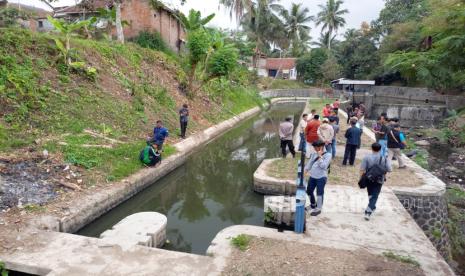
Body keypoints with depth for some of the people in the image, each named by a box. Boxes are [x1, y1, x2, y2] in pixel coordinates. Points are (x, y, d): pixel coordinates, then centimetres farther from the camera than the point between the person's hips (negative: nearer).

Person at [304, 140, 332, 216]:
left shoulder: (328, 155, -10)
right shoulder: (314, 154, 8)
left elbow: (323, 166, -20)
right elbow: (310, 163, 17)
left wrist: (320, 156, -20)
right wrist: (305, 170, 8)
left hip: (321, 177, -7)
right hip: (312, 176, 7)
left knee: (319, 193, 0)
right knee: (309, 191, 16)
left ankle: (318, 209, 14)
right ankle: (313, 204, 40)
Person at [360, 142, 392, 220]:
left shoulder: (367, 157, -11)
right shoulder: (384, 158, -7)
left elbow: (362, 170, -13)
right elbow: (389, 170, -7)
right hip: (379, 181, -1)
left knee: (370, 195, 24)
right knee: (374, 196, 3)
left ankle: (372, 207, 43)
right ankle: (368, 212, -7)